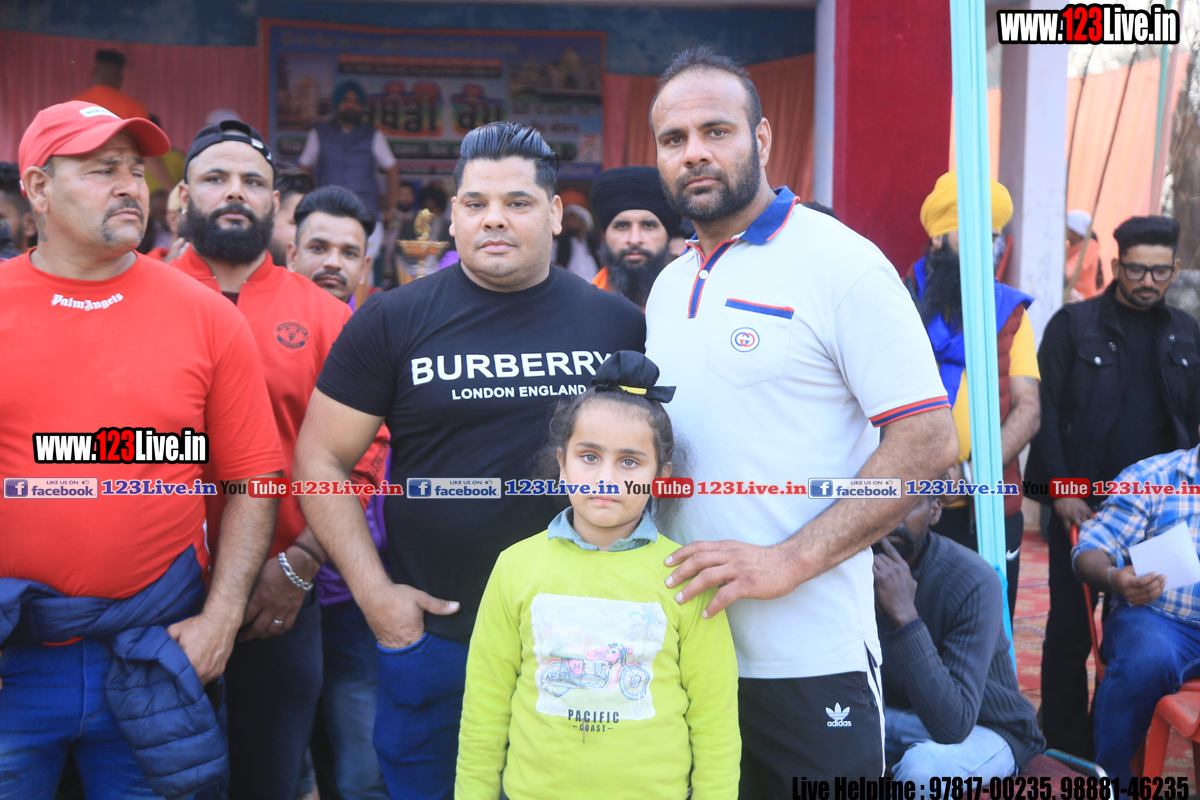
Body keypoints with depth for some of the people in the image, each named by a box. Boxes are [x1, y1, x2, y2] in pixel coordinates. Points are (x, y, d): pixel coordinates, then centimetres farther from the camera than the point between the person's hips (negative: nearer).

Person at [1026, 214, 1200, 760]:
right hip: (1083, 507, -3)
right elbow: (1045, 412, -4)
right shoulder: (1074, 324, 0)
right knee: (1070, 633, 2)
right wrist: (1060, 491, -10)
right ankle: (1065, 755, 15)